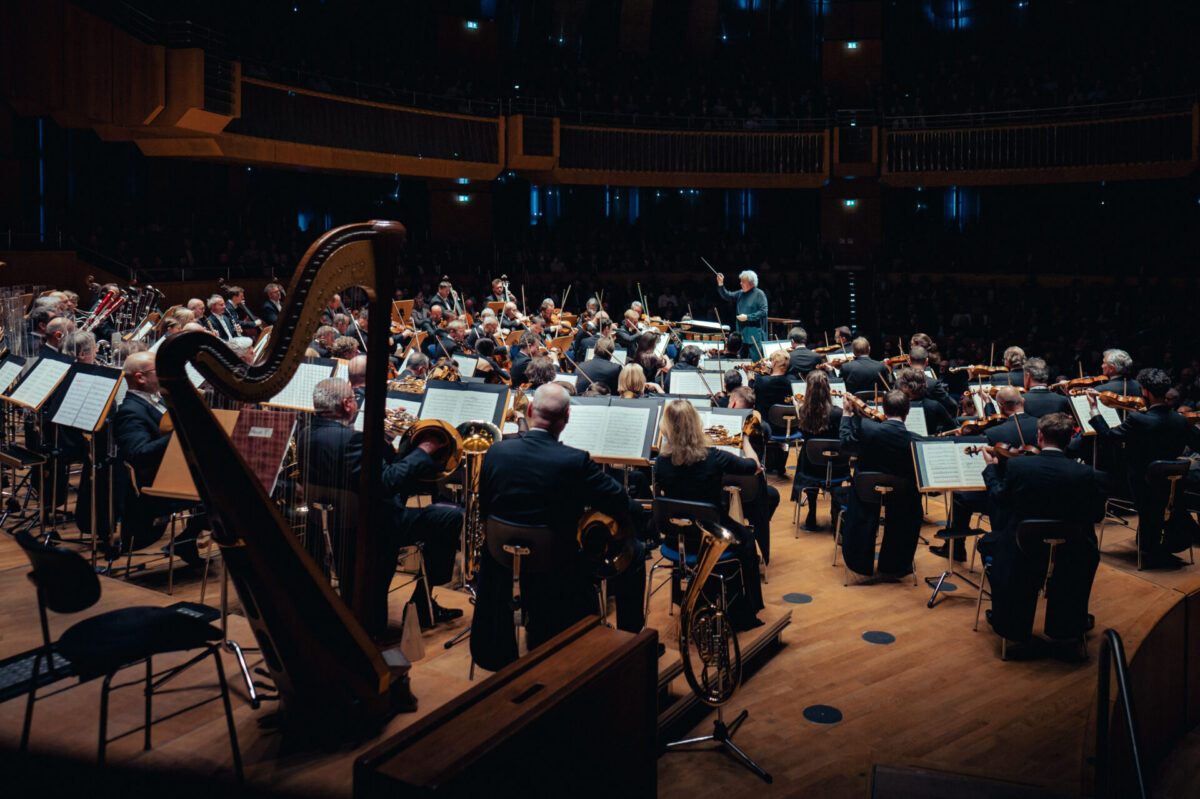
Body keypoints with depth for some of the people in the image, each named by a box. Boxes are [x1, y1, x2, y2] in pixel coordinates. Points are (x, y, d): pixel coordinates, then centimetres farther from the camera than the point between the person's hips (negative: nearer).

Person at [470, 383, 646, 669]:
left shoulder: (497, 451, -11)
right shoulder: (576, 462, -24)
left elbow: (485, 509, 3)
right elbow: (629, 512, -18)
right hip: (560, 574, -5)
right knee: (633, 553, 18)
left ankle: (535, 627, 52)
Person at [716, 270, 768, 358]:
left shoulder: (759, 294, -7)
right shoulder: (741, 294, 13)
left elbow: (763, 312, -14)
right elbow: (727, 296, 11)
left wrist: (747, 317, -17)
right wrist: (720, 285, -4)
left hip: (754, 334, -7)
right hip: (741, 334, 7)